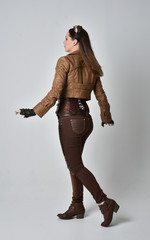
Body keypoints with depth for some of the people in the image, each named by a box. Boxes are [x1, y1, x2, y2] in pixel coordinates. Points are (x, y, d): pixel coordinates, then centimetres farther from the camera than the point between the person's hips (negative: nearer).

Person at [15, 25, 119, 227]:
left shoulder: (65, 61, -10)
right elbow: (101, 96, 14)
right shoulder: (91, 66, 10)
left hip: (69, 118, -7)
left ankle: (105, 203, -2)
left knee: (75, 166, 1)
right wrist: (106, 118, 27)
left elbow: (55, 93, -17)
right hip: (85, 118, 7)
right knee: (75, 163, 17)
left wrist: (34, 111, -12)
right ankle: (77, 207, 24)